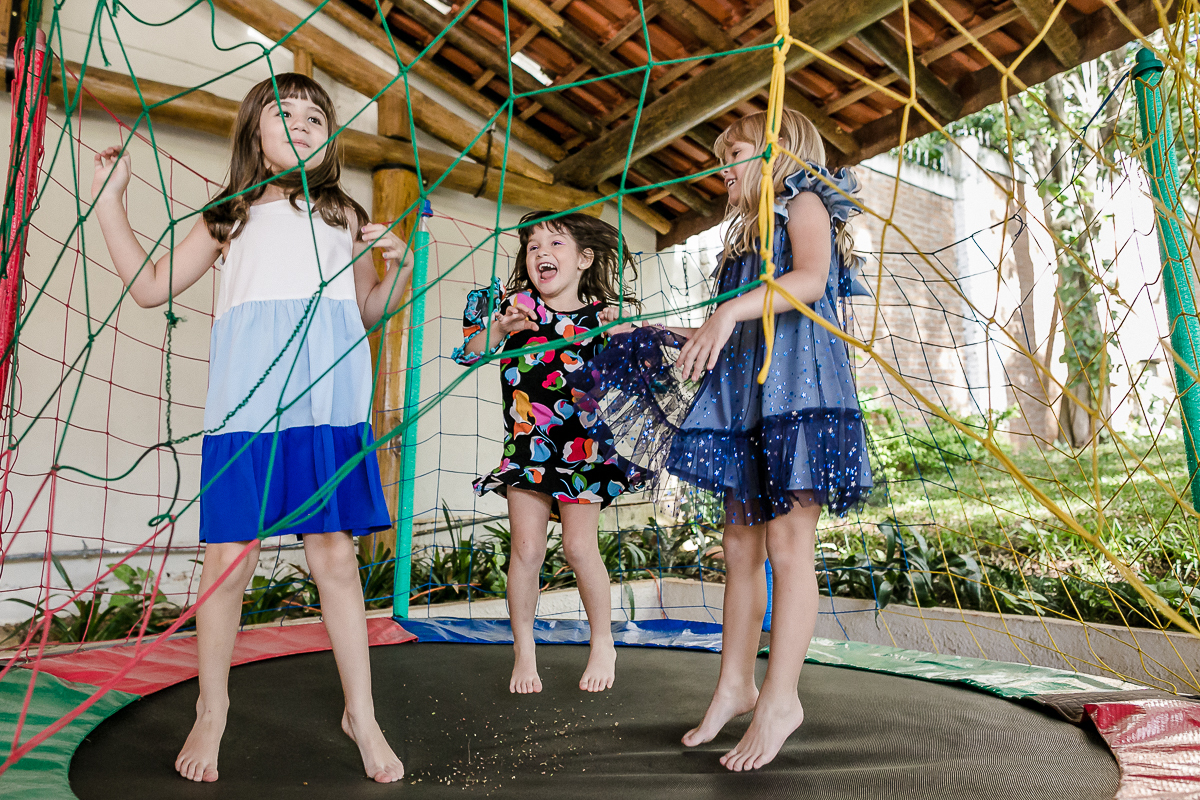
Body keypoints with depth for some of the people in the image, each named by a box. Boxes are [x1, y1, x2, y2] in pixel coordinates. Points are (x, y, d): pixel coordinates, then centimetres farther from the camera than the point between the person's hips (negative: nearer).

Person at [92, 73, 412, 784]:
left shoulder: (345, 215, 22)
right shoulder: (230, 215, 20)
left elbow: (367, 312, 23)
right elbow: (150, 285, 21)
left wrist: (398, 266, 5)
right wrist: (110, 196, 18)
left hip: (330, 399, 0)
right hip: (248, 399, 0)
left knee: (335, 555, 1)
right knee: (231, 556, 1)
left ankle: (361, 714, 14)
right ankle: (212, 711, 24)